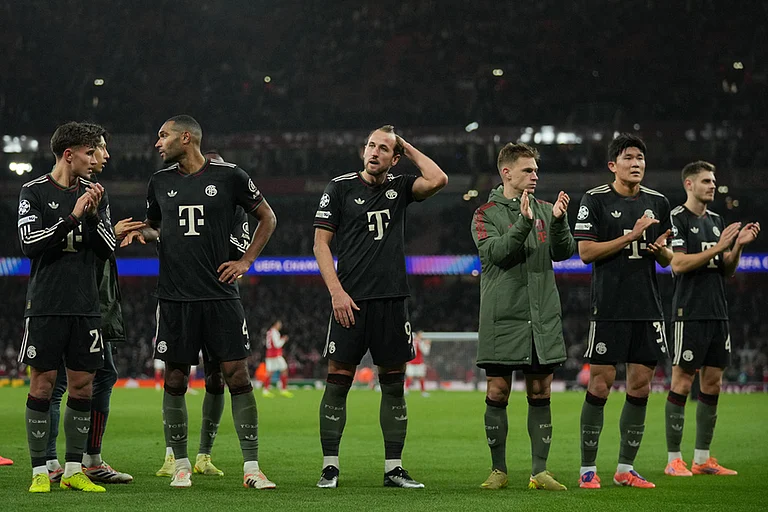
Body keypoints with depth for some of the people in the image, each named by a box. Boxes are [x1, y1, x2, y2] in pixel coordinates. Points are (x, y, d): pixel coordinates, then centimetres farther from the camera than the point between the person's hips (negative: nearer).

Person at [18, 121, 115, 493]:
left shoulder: (95, 194, 11)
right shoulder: (34, 192, -1)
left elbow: (107, 249, 5)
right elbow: (29, 243, -12)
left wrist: (93, 214, -10)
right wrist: (72, 217, -17)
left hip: (85, 306, 4)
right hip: (45, 305, -4)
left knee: (82, 386, 3)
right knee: (42, 385, -3)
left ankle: (73, 470, 11)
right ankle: (40, 471, 3)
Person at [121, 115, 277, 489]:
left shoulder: (229, 176, 0)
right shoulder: (160, 182, 10)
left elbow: (267, 218, 11)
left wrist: (246, 261, 3)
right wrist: (140, 232, 2)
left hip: (220, 294, -3)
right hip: (174, 298, 3)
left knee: (237, 377, -5)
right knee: (175, 380, 3)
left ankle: (251, 466, -1)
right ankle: (181, 464, 14)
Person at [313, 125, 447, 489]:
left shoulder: (399, 188, 10)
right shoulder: (340, 187, 3)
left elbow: (437, 180, -8)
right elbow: (321, 243, 1)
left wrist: (408, 148, 2)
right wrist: (336, 291, -9)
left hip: (392, 301, 3)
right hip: (351, 301, -3)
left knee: (394, 383, 4)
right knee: (338, 380, -4)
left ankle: (393, 468, 10)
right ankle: (330, 466, 2)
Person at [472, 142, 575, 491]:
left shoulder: (545, 210, 11)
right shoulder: (486, 215, 1)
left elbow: (564, 252, 0)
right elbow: (495, 252, -15)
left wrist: (558, 221, -18)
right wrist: (524, 223, -27)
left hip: (543, 318, 3)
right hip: (502, 318, -3)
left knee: (540, 394, 4)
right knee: (497, 393, -1)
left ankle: (539, 471, 7)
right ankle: (499, 470, 9)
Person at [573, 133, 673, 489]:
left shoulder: (657, 202, 12)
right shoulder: (595, 200, -2)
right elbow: (586, 252, -10)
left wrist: (661, 249, -6)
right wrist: (631, 236, -16)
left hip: (648, 309, 5)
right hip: (608, 308, -5)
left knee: (640, 387, 4)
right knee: (600, 386, -6)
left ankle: (625, 468, 13)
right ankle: (587, 470, 2)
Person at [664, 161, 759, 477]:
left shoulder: (716, 221, 16)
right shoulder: (677, 219, -6)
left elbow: (728, 271, 17)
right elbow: (678, 264, -16)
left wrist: (738, 246, -1)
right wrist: (718, 247, -17)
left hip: (717, 313, 8)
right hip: (689, 313, -8)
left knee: (713, 383, 7)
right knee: (682, 382, -5)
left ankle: (702, 459, 12)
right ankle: (674, 459, -1)